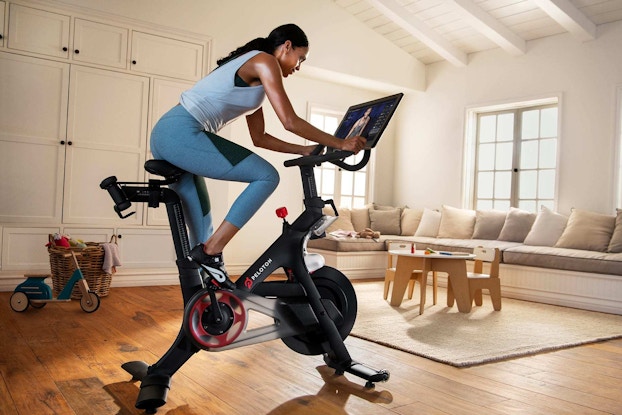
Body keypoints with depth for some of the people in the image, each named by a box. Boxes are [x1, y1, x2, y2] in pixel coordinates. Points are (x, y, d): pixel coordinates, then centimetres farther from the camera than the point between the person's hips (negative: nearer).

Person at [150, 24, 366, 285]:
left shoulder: (252, 76, 26)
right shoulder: (265, 61, -3)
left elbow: (259, 137, 27)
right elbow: (290, 122, -12)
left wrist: (304, 150, 23)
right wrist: (340, 144, -4)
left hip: (164, 135, 10)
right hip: (181, 133, -10)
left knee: (202, 228, 15)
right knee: (267, 177, -9)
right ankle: (211, 252, -9)